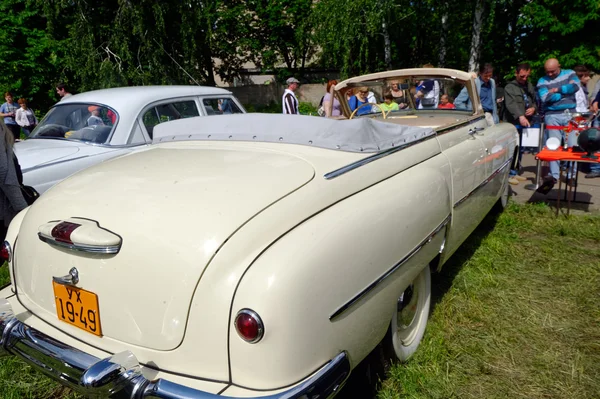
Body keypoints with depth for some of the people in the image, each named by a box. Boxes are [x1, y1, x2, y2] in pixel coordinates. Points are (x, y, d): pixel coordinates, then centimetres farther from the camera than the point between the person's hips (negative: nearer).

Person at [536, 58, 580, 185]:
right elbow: (545, 98, -13)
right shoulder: (542, 81, 3)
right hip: (552, 116, -1)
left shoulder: (570, 73, 9)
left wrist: (557, 90, -8)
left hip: (570, 115, 1)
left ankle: (571, 175, 8)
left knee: (572, 145, 1)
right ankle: (554, 174, 5)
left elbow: (575, 86, -9)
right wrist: (565, 91, -6)